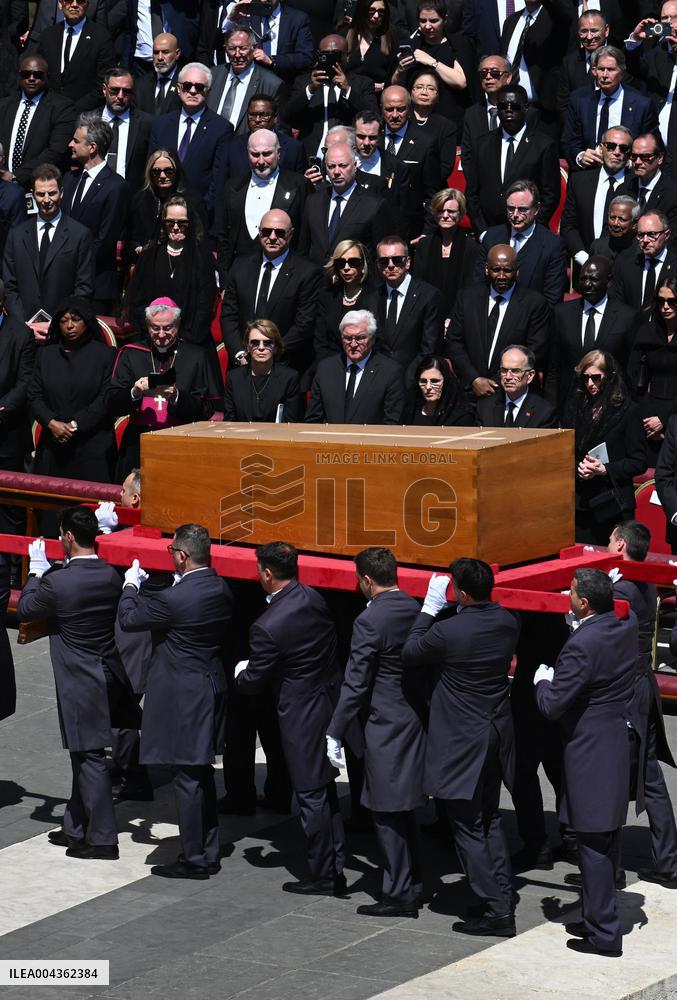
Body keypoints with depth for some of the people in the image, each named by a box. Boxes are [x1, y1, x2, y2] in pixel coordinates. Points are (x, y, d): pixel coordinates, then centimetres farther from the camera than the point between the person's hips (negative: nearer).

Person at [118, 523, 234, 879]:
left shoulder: (174, 599, -23)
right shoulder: (220, 589, 0)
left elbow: (128, 619, -11)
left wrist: (131, 586, 7)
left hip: (182, 699, -8)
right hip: (212, 689, 8)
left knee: (186, 779, 1)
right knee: (203, 775, 17)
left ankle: (194, 859, 8)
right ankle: (209, 853, 25)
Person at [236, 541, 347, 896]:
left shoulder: (267, 626, -23)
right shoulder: (314, 599, -2)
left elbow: (253, 681, -13)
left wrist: (239, 673, 11)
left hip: (302, 717, -8)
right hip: (332, 703, 8)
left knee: (311, 796, 3)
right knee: (326, 791, 18)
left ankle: (322, 876, 12)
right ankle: (336, 869, 25)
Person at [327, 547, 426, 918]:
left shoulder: (370, 621, -18)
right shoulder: (416, 611, 3)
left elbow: (355, 684, -16)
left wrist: (335, 733, -10)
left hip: (385, 727, -8)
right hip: (415, 720, 8)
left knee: (387, 814, 1)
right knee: (403, 813, 19)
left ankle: (399, 895, 6)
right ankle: (412, 884, 27)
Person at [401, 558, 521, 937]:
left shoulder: (448, 631, -23)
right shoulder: (508, 622, -5)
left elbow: (409, 654, -5)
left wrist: (430, 607, 0)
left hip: (463, 741, -7)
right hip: (497, 732, 7)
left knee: (468, 826, 2)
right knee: (490, 818, 21)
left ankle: (495, 910, 2)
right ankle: (503, 896, 26)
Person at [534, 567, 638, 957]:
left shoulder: (582, 645, -23)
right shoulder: (627, 624, 0)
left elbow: (553, 705, -17)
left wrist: (543, 680, 1)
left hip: (591, 753, -9)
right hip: (621, 745, 9)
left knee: (594, 844, -2)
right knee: (609, 840, 17)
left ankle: (604, 933, 1)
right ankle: (600, 918, 28)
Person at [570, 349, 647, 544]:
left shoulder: (628, 411, -3)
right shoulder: (575, 409, 11)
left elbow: (639, 462, -4)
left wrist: (604, 469, -15)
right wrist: (577, 468, -6)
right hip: (580, 504, 4)